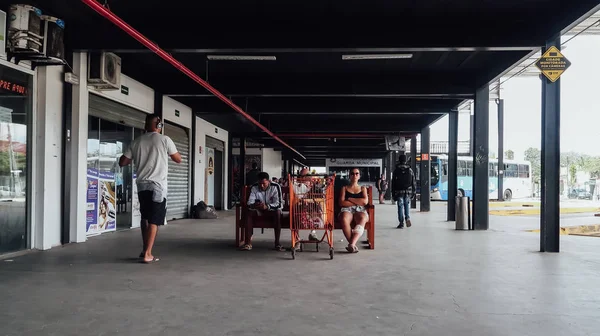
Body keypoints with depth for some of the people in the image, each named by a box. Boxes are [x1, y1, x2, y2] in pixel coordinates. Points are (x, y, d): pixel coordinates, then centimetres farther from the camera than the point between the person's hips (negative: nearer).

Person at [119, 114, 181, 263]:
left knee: (145, 218, 19)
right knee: (154, 220, -2)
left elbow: (122, 162, 8)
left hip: (142, 185, 5)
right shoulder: (164, 140, -4)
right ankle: (147, 254, -4)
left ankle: (145, 250, 25)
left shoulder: (137, 141, 7)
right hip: (158, 185, -5)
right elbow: (178, 159, 5)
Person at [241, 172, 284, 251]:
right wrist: (254, 205, -39)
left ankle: (277, 243, -32)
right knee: (249, 213, -26)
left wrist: (267, 206, -42)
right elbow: (249, 203, -14)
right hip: (259, 211, 2)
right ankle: (248, 243, -28)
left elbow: (278, 204, -24)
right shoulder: (254, 187, -7)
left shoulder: (275, 187, -16)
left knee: (278, 213, -35)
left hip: (272, 211, -2)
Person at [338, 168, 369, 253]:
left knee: (362, 219, -39)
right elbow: (341, 203, 4)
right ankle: (353, 245, -38)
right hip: (347, 210, 0)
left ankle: (351, 244, -49)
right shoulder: (344, 188, 21)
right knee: (344, 219, -40)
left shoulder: (363, 188, 24)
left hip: (360, 210, 1)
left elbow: (365, 201, 4)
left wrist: (350, 199, 3)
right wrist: (358, 202, 1)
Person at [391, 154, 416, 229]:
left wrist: (393, 193, 4)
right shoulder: (410, 170, 3)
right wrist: (414, 192, 10)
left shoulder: (396, 170, -2)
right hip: (408, 192, 2)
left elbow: (393, 183, -2)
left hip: (399, 192, -2)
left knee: (400, 207, 3)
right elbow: (414, 182, 4)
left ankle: (401, 223, 3)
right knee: (407, 206, 14)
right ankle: (408, 218, -7)